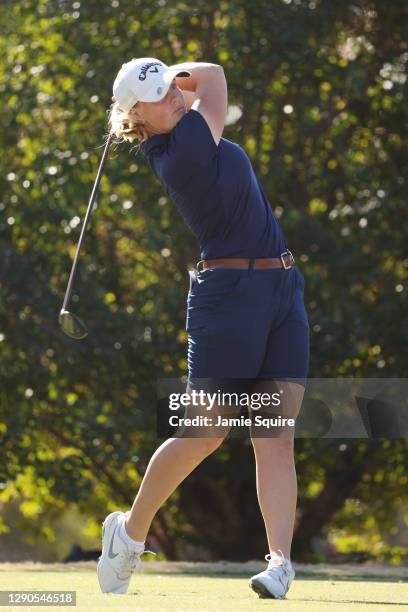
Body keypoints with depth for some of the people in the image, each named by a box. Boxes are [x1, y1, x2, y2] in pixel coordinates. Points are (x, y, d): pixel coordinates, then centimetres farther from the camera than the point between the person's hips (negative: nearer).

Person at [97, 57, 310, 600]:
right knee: (206, 434, -2)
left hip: (282, 291, 8)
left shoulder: (188, 128, 11)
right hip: (230, 290, -8)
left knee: (276, 436, -2)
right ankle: (131, 529, 18)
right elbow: (212, 75, -3)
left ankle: (280, 559, -8)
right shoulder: (184, 152, -14)